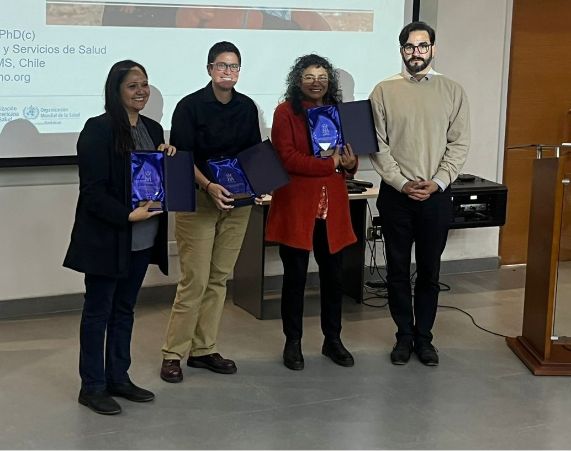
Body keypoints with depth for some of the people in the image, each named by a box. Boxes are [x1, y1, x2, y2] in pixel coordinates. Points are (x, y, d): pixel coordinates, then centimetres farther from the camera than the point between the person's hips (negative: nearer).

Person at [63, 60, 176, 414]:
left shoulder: (153, 128, 10)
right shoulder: (98, 129, -12)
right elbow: (93, 190, -16)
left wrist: (169, 157, -1)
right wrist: (128, 216, -23)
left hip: (143, 237, 7)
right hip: (107, 237, -7)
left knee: (124, 309, 15)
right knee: (98, 311, 3)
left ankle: (118, 378, 25)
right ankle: (92, 386, 11)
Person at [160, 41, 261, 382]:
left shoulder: (248, 107, 8)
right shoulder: (190, 106, -8)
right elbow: (182, 158, -12)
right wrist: (209, 186, -26)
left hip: (237, 201, 5)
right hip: (198, 201, -5)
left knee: (219, 278, 9)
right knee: (195, 280, -7)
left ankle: (204, 350, 18)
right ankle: (173, 354, 3)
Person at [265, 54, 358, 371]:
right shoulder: (286, 112, -5)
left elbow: (347, 155, 17)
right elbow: (287, 158, -14)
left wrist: (351, 165, -6)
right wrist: (330, 164, -17)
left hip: (332, 207, 5)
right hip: (295, 207, -4)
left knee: (333, 275, 10)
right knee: (295, 277, 5)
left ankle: (333, 340, 25)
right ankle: (292, 342, 18)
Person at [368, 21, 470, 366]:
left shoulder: (453, 91, 2)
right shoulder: (385, 91, 0)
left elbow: (459, 144, -1)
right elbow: (378, 144, -3)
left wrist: (437, 183, -12)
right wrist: (402, 183, -12)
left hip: (436, 195, 0)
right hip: (396, 194, 0)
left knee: (430, 270, 8)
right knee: (398, 269, 7)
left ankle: (424, 336, 21)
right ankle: (404, 335, 20)